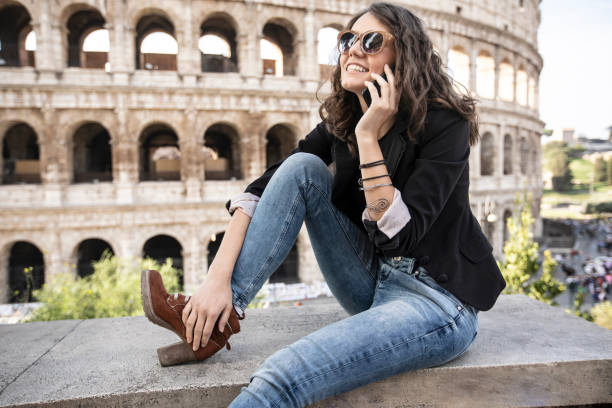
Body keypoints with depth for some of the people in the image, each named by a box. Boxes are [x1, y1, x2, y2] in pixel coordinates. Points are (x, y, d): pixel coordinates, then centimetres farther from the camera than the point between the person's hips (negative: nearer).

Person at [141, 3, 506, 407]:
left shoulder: (444, 124, -15)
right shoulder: (341, 122, 1)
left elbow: (398, 237, -22)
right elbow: (262, 189, -6)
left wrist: (368, 138, -26)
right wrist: (218, 277, -16)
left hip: (438, 302, -5)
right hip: (374, 283, 6)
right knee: (302, 167, -13)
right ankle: (215, 318, -13)